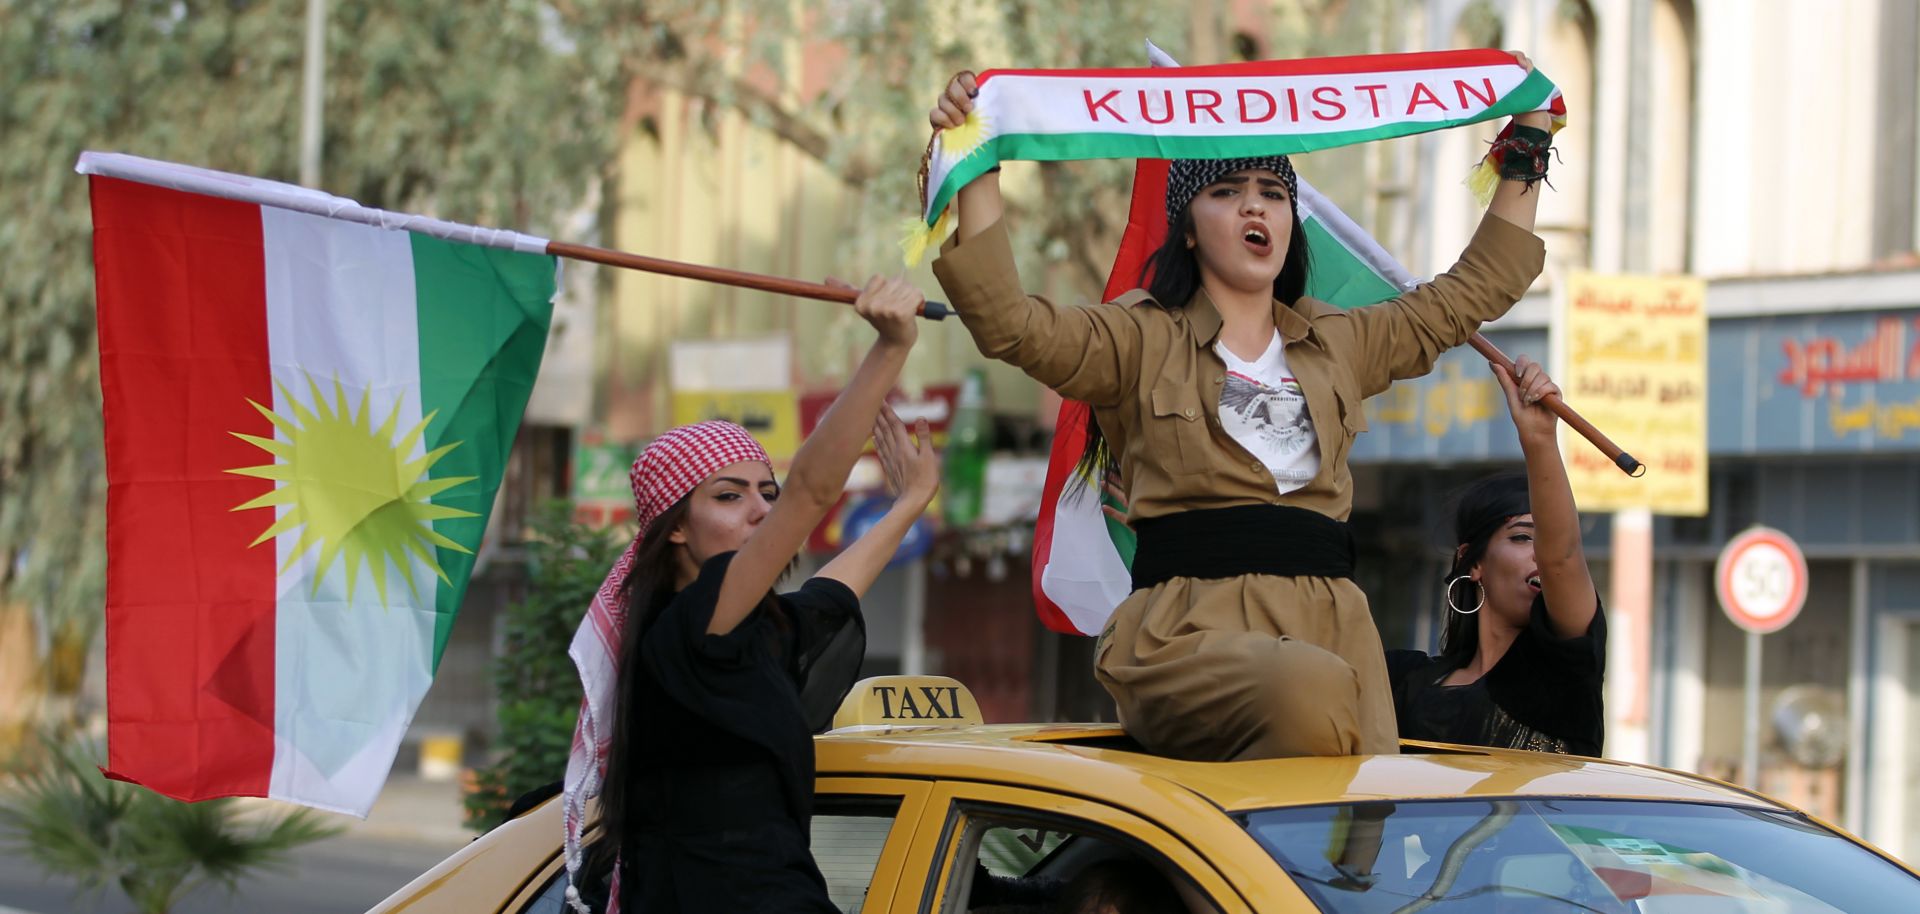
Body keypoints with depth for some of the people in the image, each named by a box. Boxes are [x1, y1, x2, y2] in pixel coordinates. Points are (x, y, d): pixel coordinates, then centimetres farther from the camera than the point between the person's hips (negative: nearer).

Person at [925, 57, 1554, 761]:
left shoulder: (1341, 346, 27)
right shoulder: (1143, 342, 13)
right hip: (1189, 629, -4)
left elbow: (1474, 293, 36)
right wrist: (977, 173, -8)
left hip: (1333, 620, 4)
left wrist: (1525, 153, 36)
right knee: (1312, 692, -38)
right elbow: (1007, 323, -1)